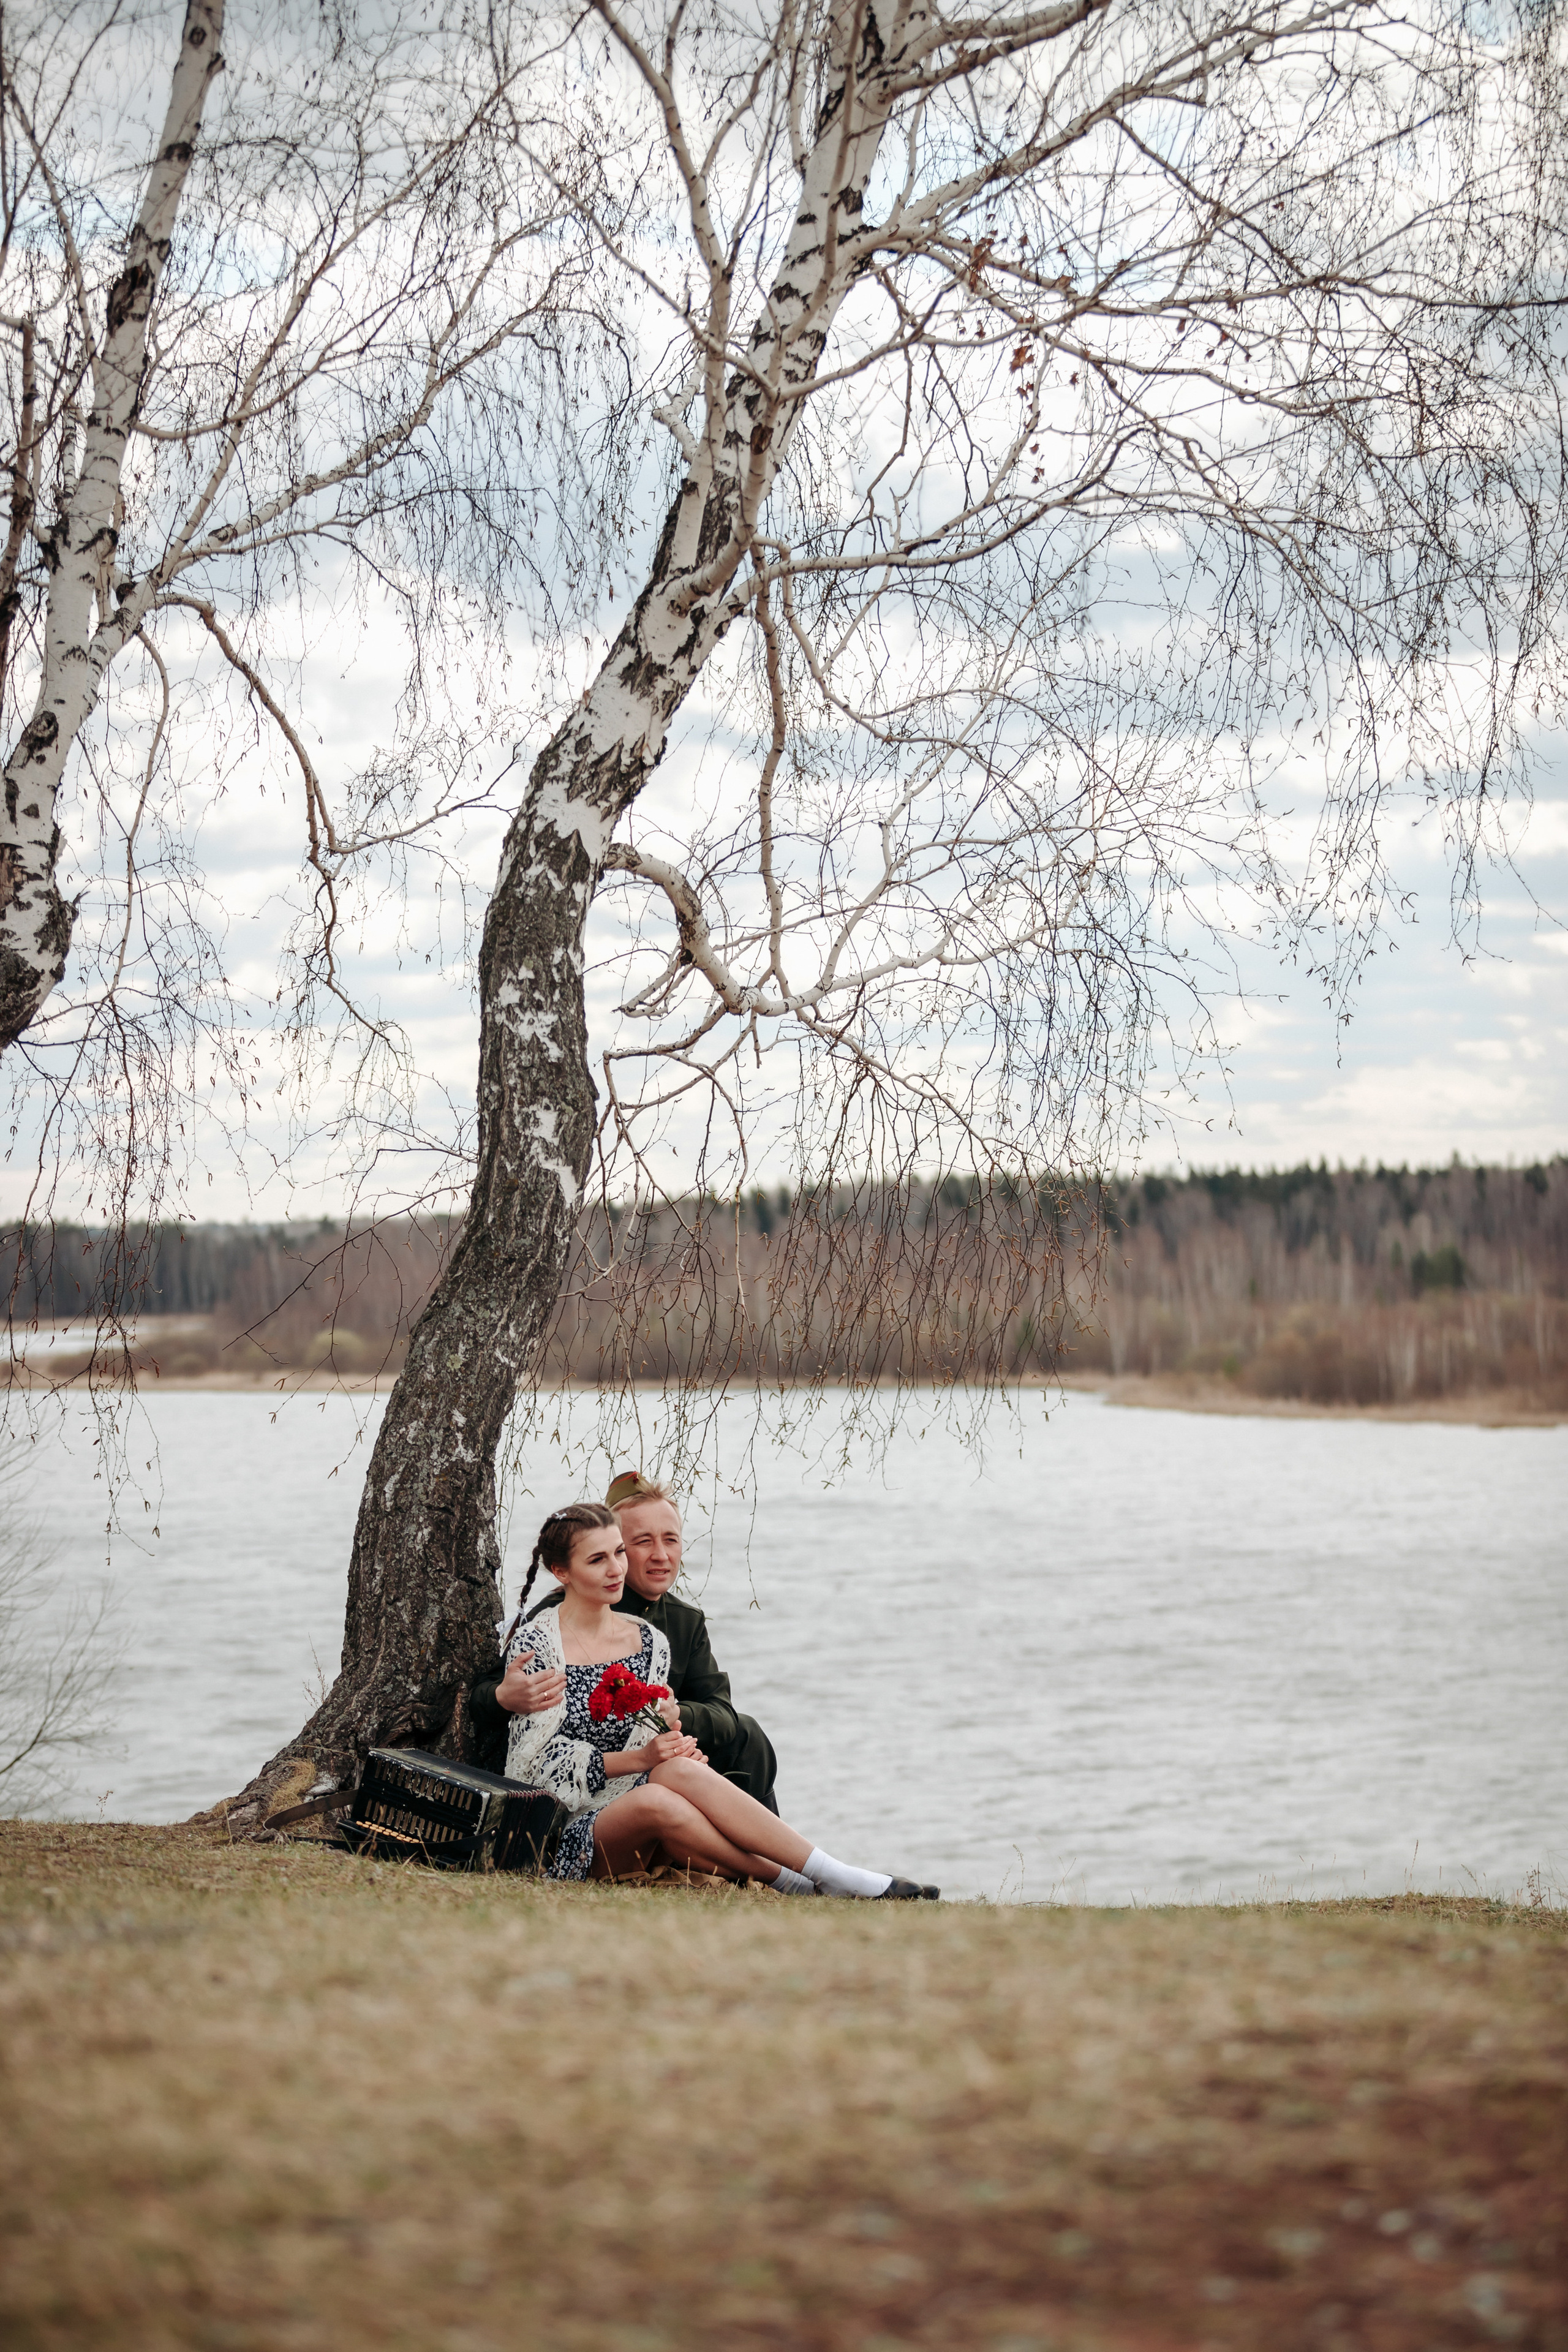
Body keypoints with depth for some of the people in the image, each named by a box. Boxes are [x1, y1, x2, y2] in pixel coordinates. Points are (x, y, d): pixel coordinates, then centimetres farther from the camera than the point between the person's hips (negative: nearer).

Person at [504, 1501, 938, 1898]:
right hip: (569, 1836, -4)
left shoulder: (649, 1641, 13)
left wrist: (672, 1744, -8)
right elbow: (542, 1758, -8)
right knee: (654, 1800, -38)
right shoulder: (536, 1644, -2)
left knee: (679, 1769, -33)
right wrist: (640, 1759, -19)